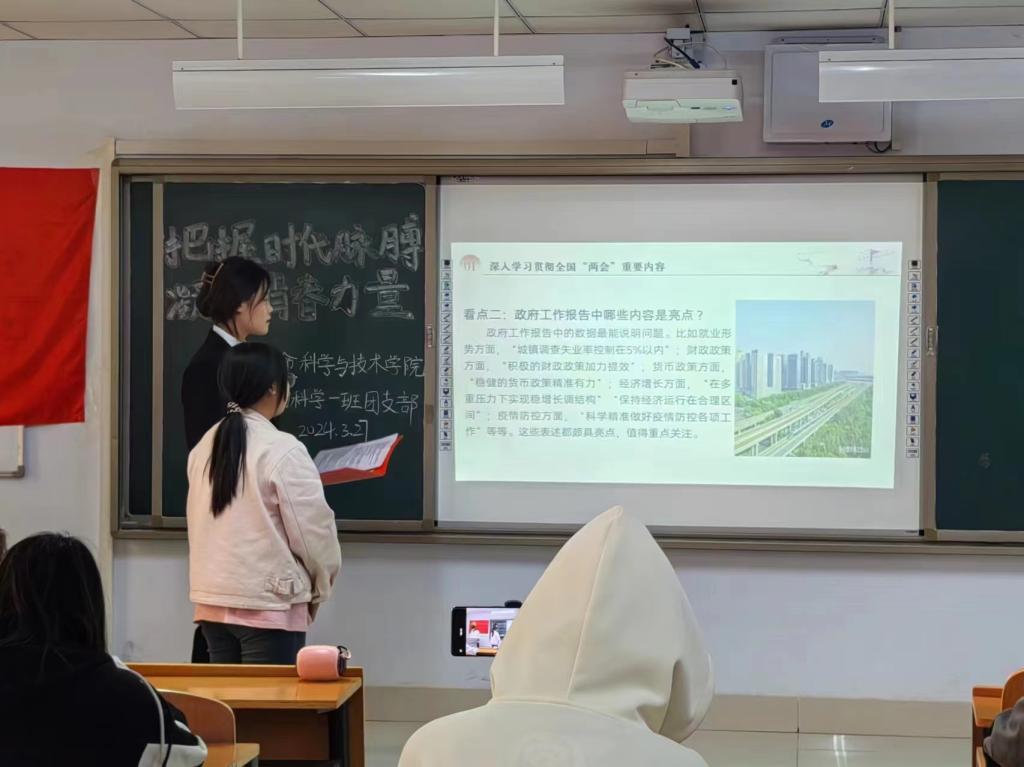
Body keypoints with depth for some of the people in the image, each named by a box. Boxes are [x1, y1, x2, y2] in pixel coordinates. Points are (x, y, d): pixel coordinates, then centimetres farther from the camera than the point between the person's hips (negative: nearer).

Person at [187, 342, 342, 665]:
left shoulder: (205, 447, 6)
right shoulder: (282, 450, -14)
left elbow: (198, 523, 12)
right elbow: (314, 530, -10)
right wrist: (321, 586, 7)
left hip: (212, 599, 7)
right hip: (269, 603, -7)